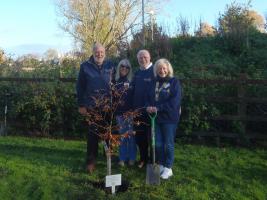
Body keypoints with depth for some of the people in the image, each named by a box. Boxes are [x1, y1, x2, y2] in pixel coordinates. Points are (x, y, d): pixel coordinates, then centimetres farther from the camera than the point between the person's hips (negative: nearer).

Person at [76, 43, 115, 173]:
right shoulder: (85, 66, -2)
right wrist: (81, 105, -5)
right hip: (92, 106, -2)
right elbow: (80, 87, -2)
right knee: (93, 134, 2)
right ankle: (91, 161, 12)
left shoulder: (110, 66, 4)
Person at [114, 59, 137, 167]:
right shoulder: (115, 81, 8)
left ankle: (132, 158, 11)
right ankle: (122, 158, 15)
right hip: (119, 112, 2)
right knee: (122, 135, 7)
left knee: (131, 134, 0)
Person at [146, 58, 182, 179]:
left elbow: (175, 101, -15)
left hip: (169, 118, -4)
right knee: (158, 143, 9)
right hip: (156, 117, 4)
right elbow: (148, 97, 11)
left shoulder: (174, 82, -5)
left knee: (168, 144, 4)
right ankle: (161, 165, 24)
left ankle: (168, 168, 16)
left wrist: (158, 108, -19)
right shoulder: (154, 82, 11)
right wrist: (149, 107, -11)